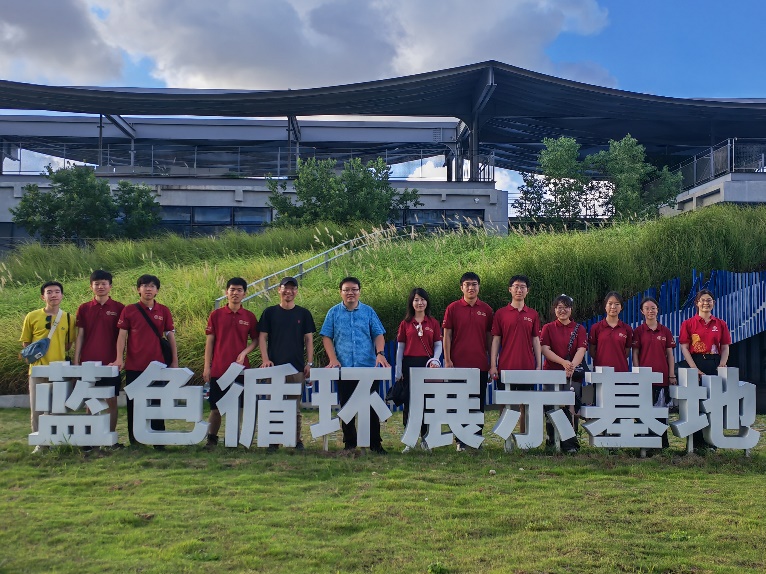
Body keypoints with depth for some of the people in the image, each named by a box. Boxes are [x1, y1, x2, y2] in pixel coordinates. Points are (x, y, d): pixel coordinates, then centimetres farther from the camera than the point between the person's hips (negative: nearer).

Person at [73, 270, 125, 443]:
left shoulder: (118, 308, 2)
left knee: (112, 400, 1)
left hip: (110, 362, -1)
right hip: (88, 362, 1)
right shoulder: (84, 309, 7)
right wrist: (76, 361, 3)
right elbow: (80, 336, 8)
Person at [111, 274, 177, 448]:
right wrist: (119, 358, -12)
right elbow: (122, 335, 0)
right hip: (134, 366, 0)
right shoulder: (129, 310, 3)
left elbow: (170, 336, 7)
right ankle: (134, 440, 16)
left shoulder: (164, 311, 5)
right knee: (133, 402, 6)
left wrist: (174, 360, 4)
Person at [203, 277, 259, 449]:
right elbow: (209, 341, 4)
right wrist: (206, 366, -1)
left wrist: (244, 352, -7)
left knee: (239, 406, 3)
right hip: (219, 369, -1)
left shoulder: (249, 317, 4)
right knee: (216, 406, 4)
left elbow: (255, 340, 11)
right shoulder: (216, 315, 2)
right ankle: (211, 439, 14)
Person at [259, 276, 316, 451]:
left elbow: (309, 339, 9)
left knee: (296, 405, 5)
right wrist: (265, 359, -8)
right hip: (275, 366, 0)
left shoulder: (304, 313, 8)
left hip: (297, 366, 1)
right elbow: (262, 337, 5)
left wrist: (309, 363, 0)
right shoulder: (270, 312, 6)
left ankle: (297, 440, 12)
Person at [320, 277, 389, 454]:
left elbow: (378, 335, 5)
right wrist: (333, 359, -9)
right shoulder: (334, 312, 8)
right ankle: (349, 442, 17)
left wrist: (380, 353, -13)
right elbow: (327, 337, 4)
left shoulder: (368, 312, 8)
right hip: (344, 368, 0)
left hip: (368, 367, 0)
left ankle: (375, 443, 9)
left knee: (371, 406, 1)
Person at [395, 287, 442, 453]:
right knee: (409, 402, 0)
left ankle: (424, 438, 14)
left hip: (427, 365, 0)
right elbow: (400, 348, 7)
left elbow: (438, 345, 6)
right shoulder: (405, 323, 7)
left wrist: (435, 360, -13)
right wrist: (398, 371, 2)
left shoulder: (433, 323, 7)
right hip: (410, 365, 0)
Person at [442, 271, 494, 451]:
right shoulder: (453, 308, 1)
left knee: (479, 403, 7)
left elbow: (489, 336, 10)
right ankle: (460, 440, 10)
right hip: (459, 364, -2)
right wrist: (447, 360, -7)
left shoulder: (486, 310, 7)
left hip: (480, 364, 2)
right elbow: (447, 335, 0)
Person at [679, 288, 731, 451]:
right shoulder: (688, 323, 3)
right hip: (695, 363, -2)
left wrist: (721, 366, -6)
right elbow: (684, 348, -2)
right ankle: (696, 441, 6)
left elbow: (725, 348, 9)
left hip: (714, 364, 2)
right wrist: (694, 368, -12)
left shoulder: (721, 324, 10)